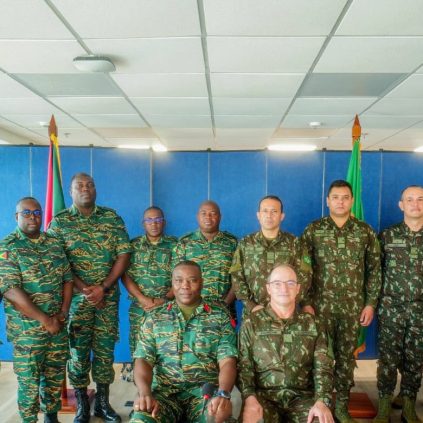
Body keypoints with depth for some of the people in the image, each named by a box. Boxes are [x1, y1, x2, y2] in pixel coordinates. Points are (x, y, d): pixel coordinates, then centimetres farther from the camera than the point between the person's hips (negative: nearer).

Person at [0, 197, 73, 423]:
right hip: (27, 328, -5)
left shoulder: (54, 244, 7)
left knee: (56, 374, 15)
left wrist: (63, 313, -4)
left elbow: (67, 278, 9)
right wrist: (45, 320, -19)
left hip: (58, 324, 5)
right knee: (29, 380, 5)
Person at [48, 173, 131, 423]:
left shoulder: (112, 218, 4)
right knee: (78, 350, 5)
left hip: (108, 297, 2)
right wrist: (84, 289, -14)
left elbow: (124, 255, -1)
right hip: (74, 297, -1)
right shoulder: (59, 221, 0)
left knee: (105, 349, 8)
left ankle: (103, 403, 23)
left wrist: (103, 287, -11)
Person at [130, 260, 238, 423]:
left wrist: (223, 394, -23)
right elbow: (143, 360, 2)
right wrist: (145, 393, -19)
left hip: (205, 391, -1)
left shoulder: (220, 316, 5)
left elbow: (227, 361, -3)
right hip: (165, 391, 1)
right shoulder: (155, 317, 9)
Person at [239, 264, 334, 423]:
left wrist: (322, 401, -14)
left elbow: (323, 367, 3)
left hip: (302, 396, 2)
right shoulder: (251, 323, 4)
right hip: (264, 395, -2)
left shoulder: (312, 324, 9)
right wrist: (250, 398, -17)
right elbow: (244, 366, 0)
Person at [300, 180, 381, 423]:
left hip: (353, 307, 2)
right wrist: (306, 303, -6)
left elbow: (374, 270, 6)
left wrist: (371, 303, 1)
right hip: (321, 305, -1)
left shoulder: (366, 232, 2)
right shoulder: (313, 230, -2)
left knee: (346, 356, 10)